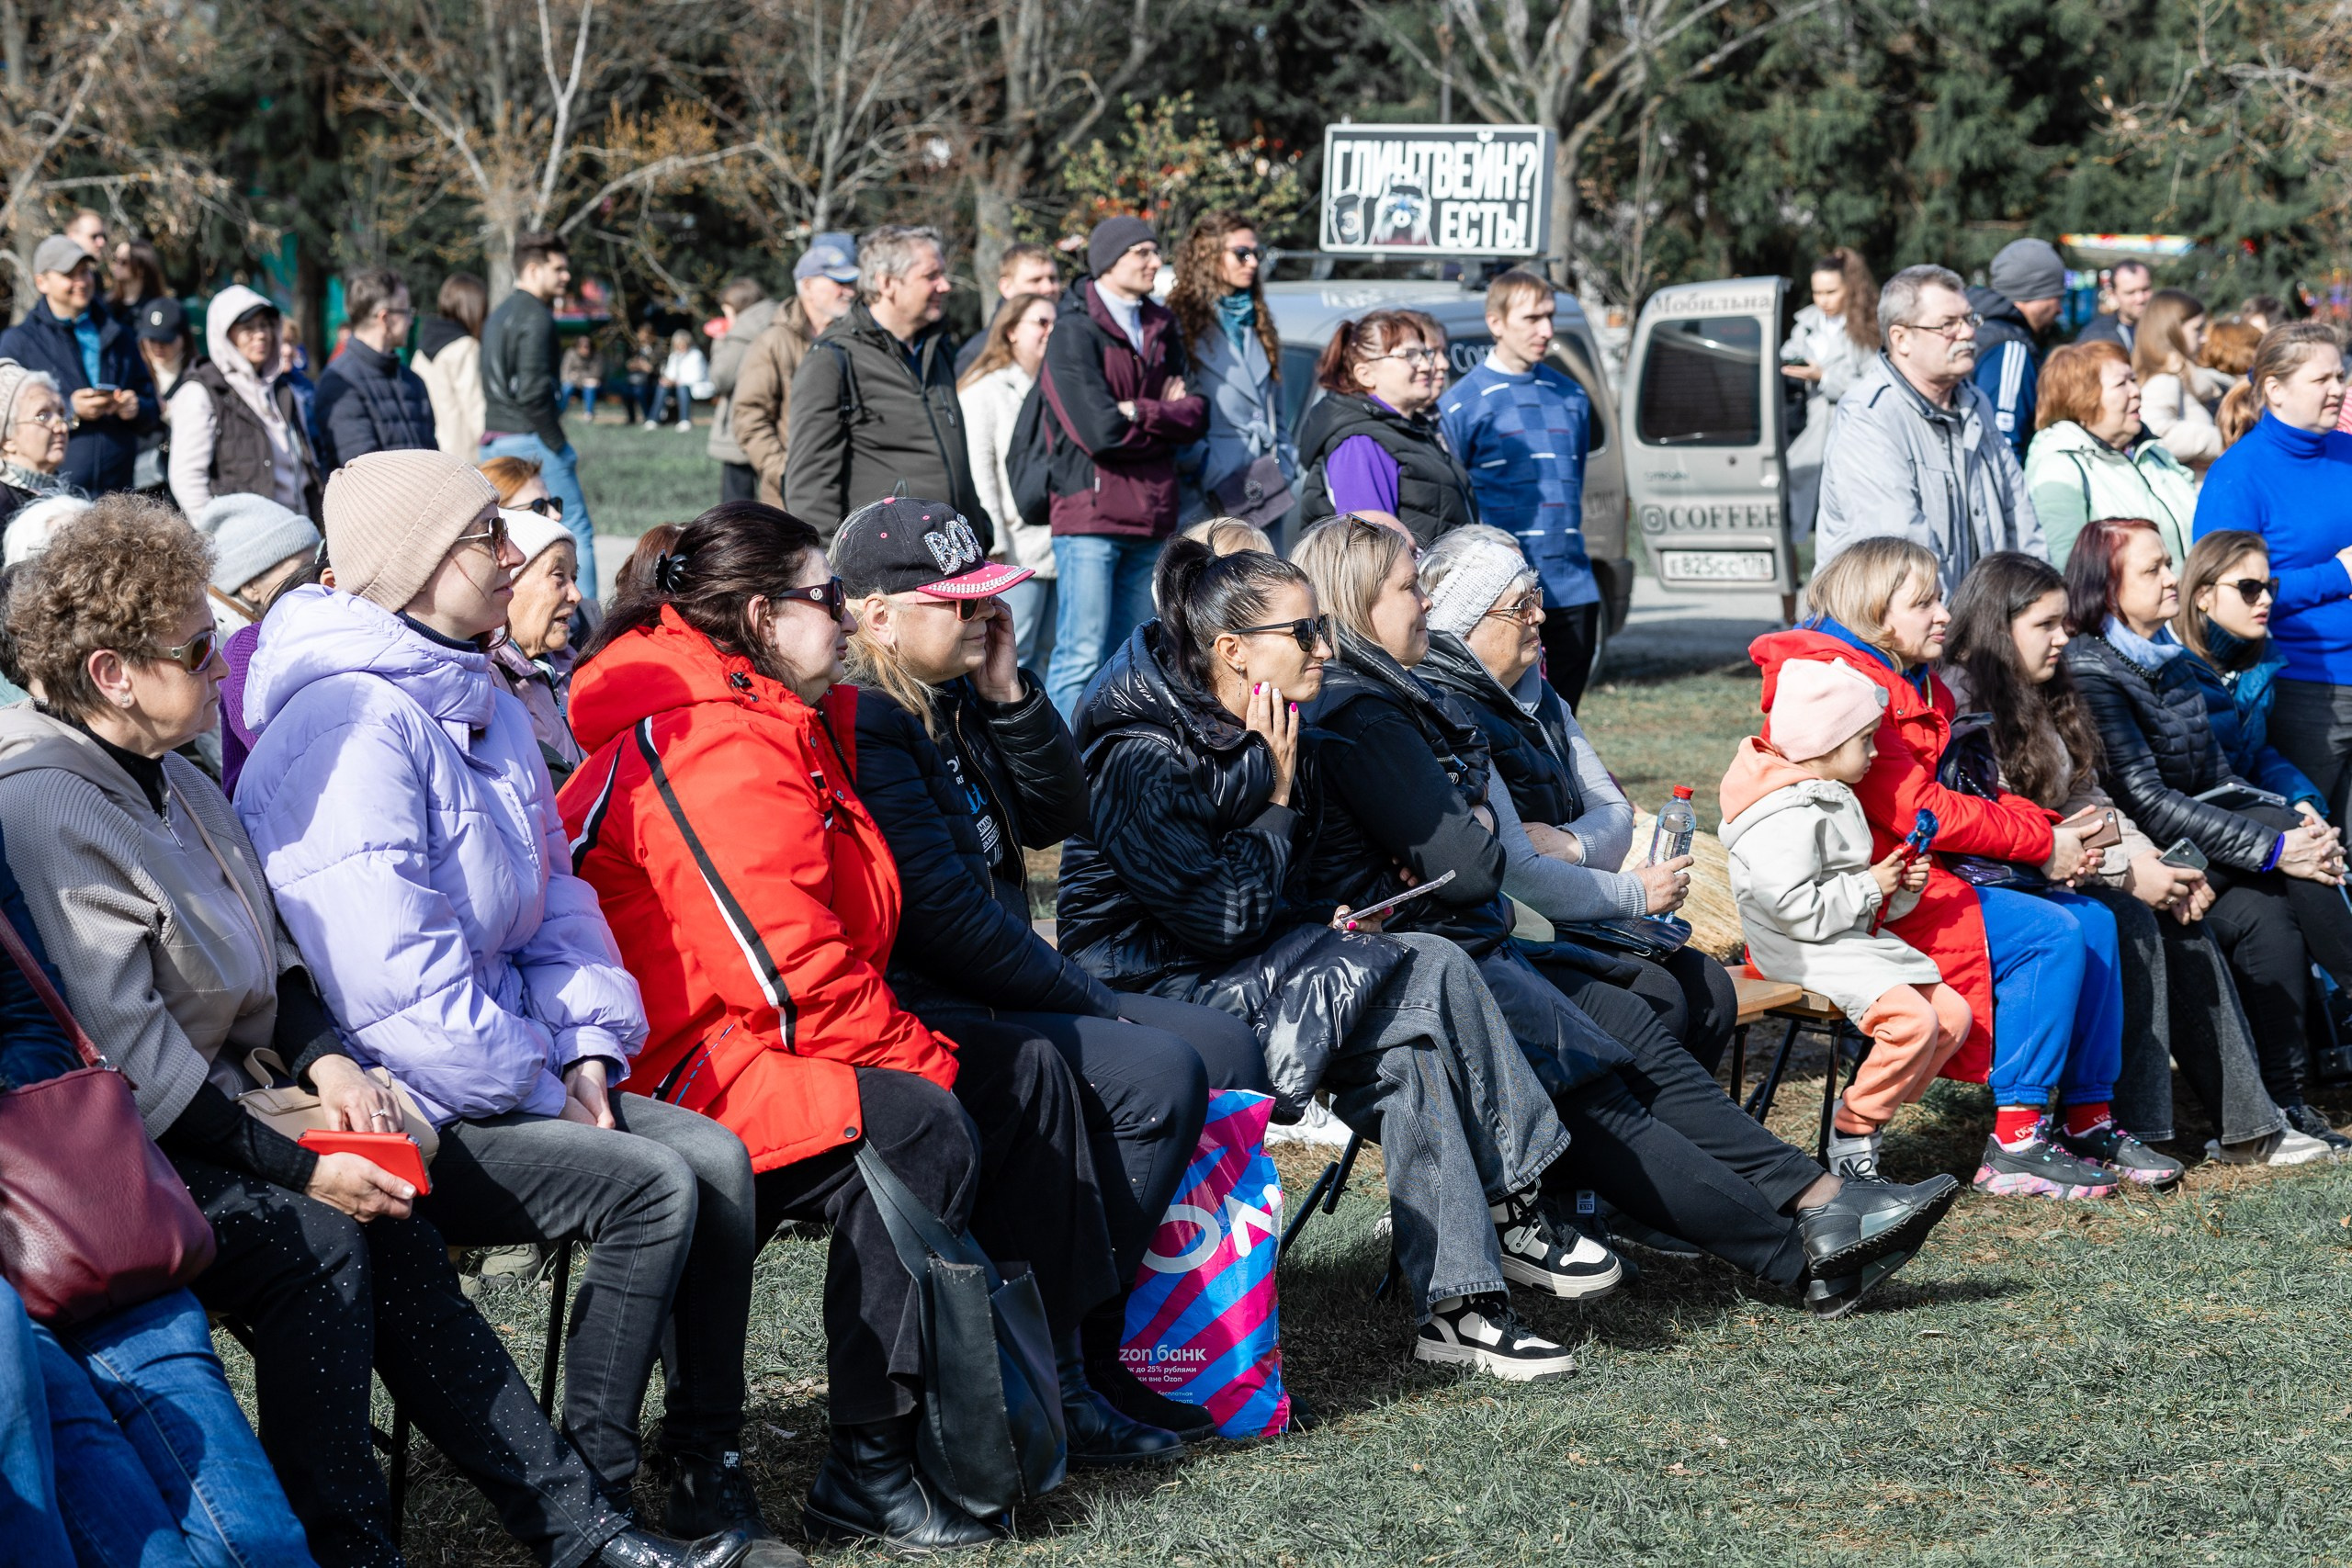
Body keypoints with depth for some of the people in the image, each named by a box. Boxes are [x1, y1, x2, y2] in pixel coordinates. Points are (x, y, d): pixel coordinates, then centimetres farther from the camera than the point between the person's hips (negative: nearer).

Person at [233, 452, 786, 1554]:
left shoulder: (483, 708, 15)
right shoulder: (349, 722, -18)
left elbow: (555, 895, 20)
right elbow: (390, 975, -24)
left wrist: (586, 1047, 3)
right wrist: (541, 1088, -15)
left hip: (506, 1078, 10)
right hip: (399, 1111, -9)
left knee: (717, 1156, -7)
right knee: (654, 1188, -21)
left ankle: (710, 1476, -2)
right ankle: (589, 1498, -11)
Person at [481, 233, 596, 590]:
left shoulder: (498, 316, 19)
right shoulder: (536, 317, -11)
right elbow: (532, 391, -20)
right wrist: (559, 443, -12)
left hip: (493, 442, 9)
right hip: (530, 440, -9)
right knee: (576, 533, -4)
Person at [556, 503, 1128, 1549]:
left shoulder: (782, 729, 17)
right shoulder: (717, 755, -20)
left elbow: (824, 944, 22)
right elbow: (792, 977, -25)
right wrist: (926, 1059, -15)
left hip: (765, 1043, 12)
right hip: (681, 1079, -12)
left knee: (1026, 1075, 10)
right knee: (922, 1129, -31)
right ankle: (865, 1477, -27)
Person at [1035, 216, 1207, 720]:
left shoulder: (1161, 329, 15)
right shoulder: (1074, 331, -7)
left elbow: (1196, 417, 6)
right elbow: (1100, 430, -16)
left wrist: (1140, 412, -10)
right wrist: (1166, 416, -2)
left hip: (1149, 516, 7)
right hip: (1091, 511, -7)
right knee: (1082, 657, -9)